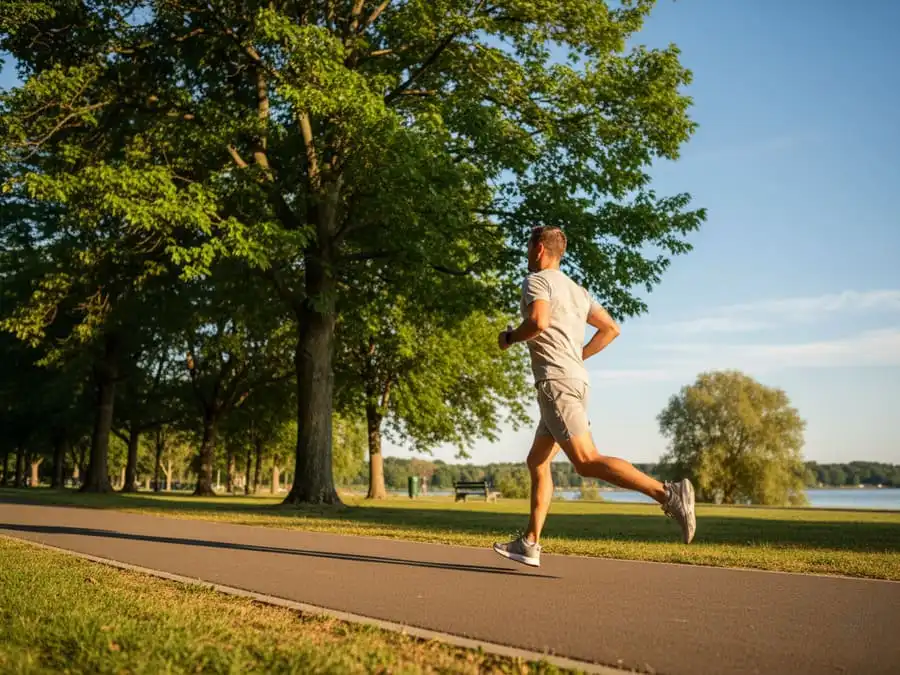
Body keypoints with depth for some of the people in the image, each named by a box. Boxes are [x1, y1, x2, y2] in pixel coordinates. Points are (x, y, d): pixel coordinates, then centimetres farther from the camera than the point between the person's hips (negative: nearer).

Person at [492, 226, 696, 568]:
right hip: (577, 382, 9)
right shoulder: (577, 290, 22)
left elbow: (538, 321, -24)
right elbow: (611, 329, 22)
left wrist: (509, 338, -5)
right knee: (537, 462, 12)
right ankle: (529, 544, 13)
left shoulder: (537, 280, -3)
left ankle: (667, 493, -24)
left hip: (556, 383, -9)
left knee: (587, 462, -16)